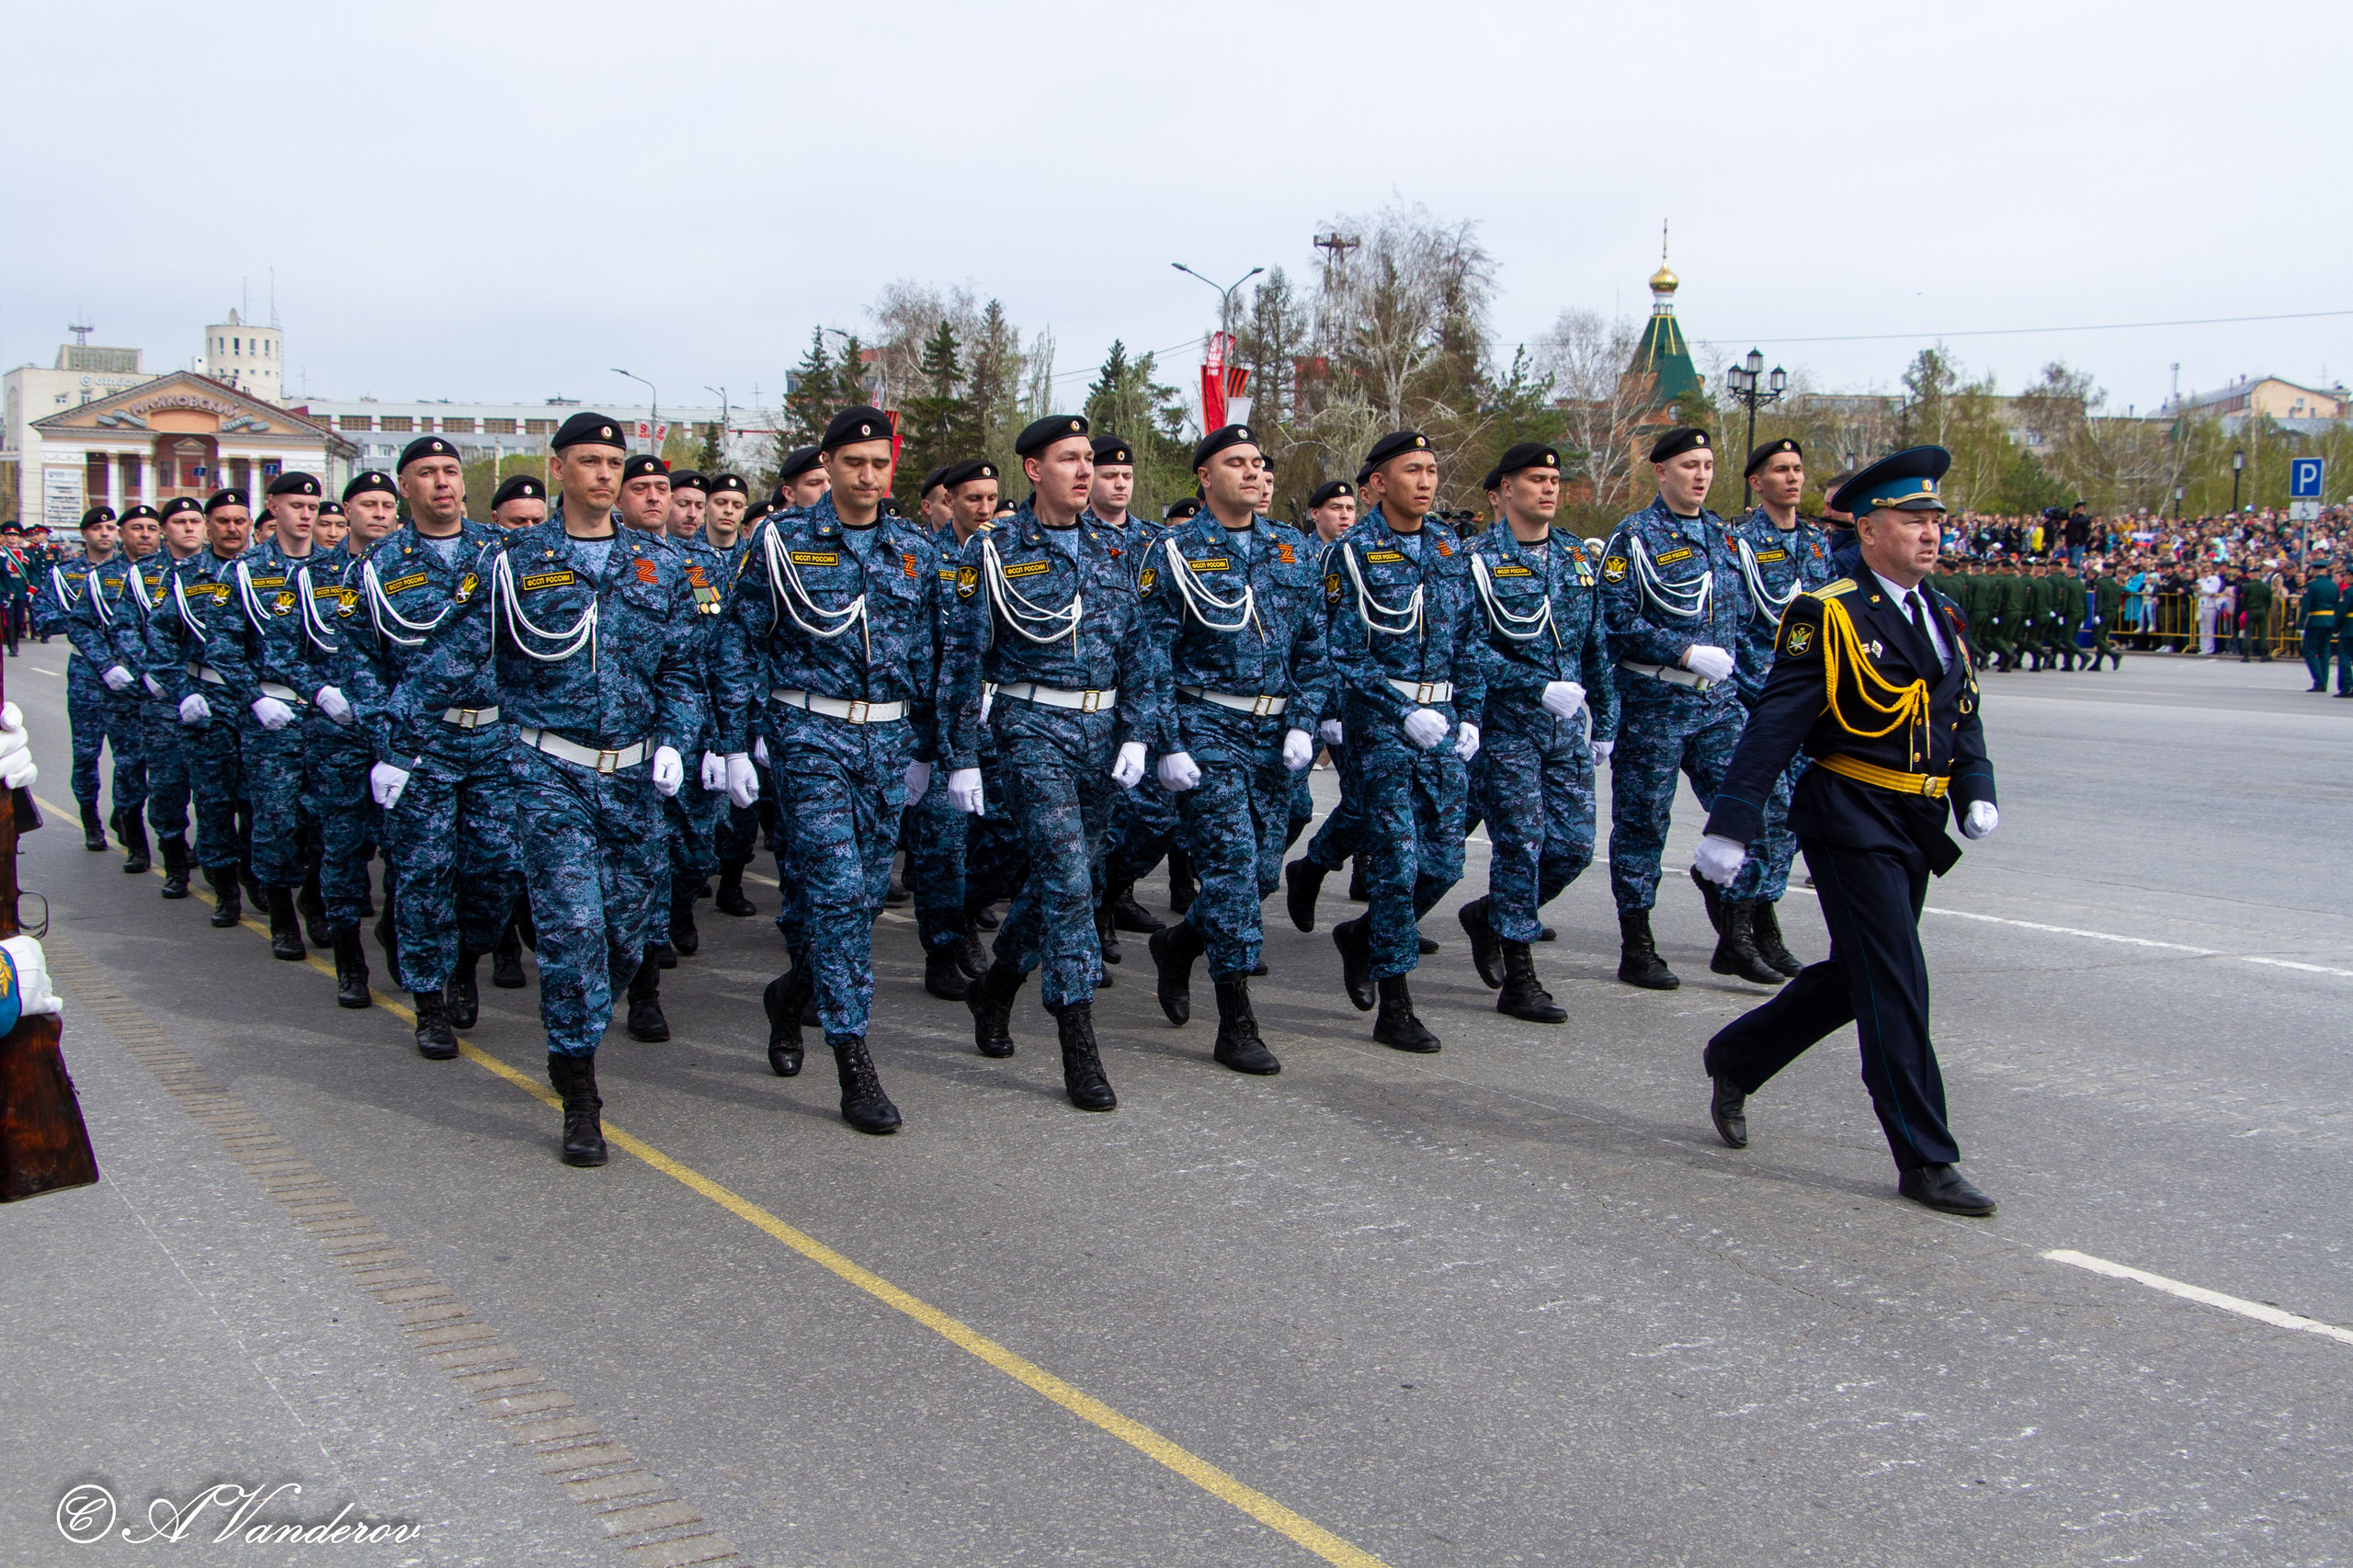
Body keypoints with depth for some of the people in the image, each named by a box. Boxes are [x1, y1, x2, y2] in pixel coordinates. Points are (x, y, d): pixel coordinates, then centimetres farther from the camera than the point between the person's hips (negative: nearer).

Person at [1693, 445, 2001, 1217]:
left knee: (1854, 977, 17)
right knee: (1896, 988, -6)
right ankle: (1925, 1160, 2)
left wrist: (1976, 790, 2)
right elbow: (1774, 725, -15)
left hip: (1916, 827, 8)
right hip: (1852, 824, -8)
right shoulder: (1830, 615, -11)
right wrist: (1729, 826, -19)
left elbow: (1963, 712, 20)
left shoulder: (1943, 616, 12)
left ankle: (1734, 1059, 37)